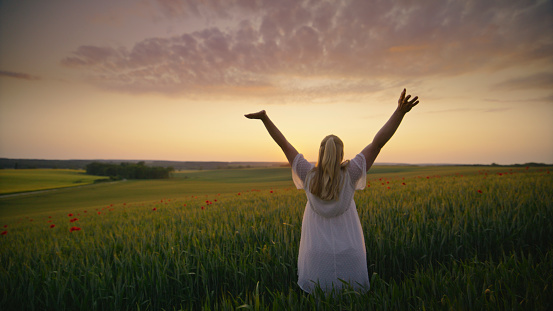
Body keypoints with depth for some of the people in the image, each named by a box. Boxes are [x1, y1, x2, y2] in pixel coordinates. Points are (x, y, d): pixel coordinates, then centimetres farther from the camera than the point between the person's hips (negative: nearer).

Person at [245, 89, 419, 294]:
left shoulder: (309, 176, -12)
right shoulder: (349, 174, -15)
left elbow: (284, 144, -8)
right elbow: (378, 142, -18)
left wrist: (264, 118, -3)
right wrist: (401, 111, -19)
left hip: (317, 254, 1)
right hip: (348, 252, 0)